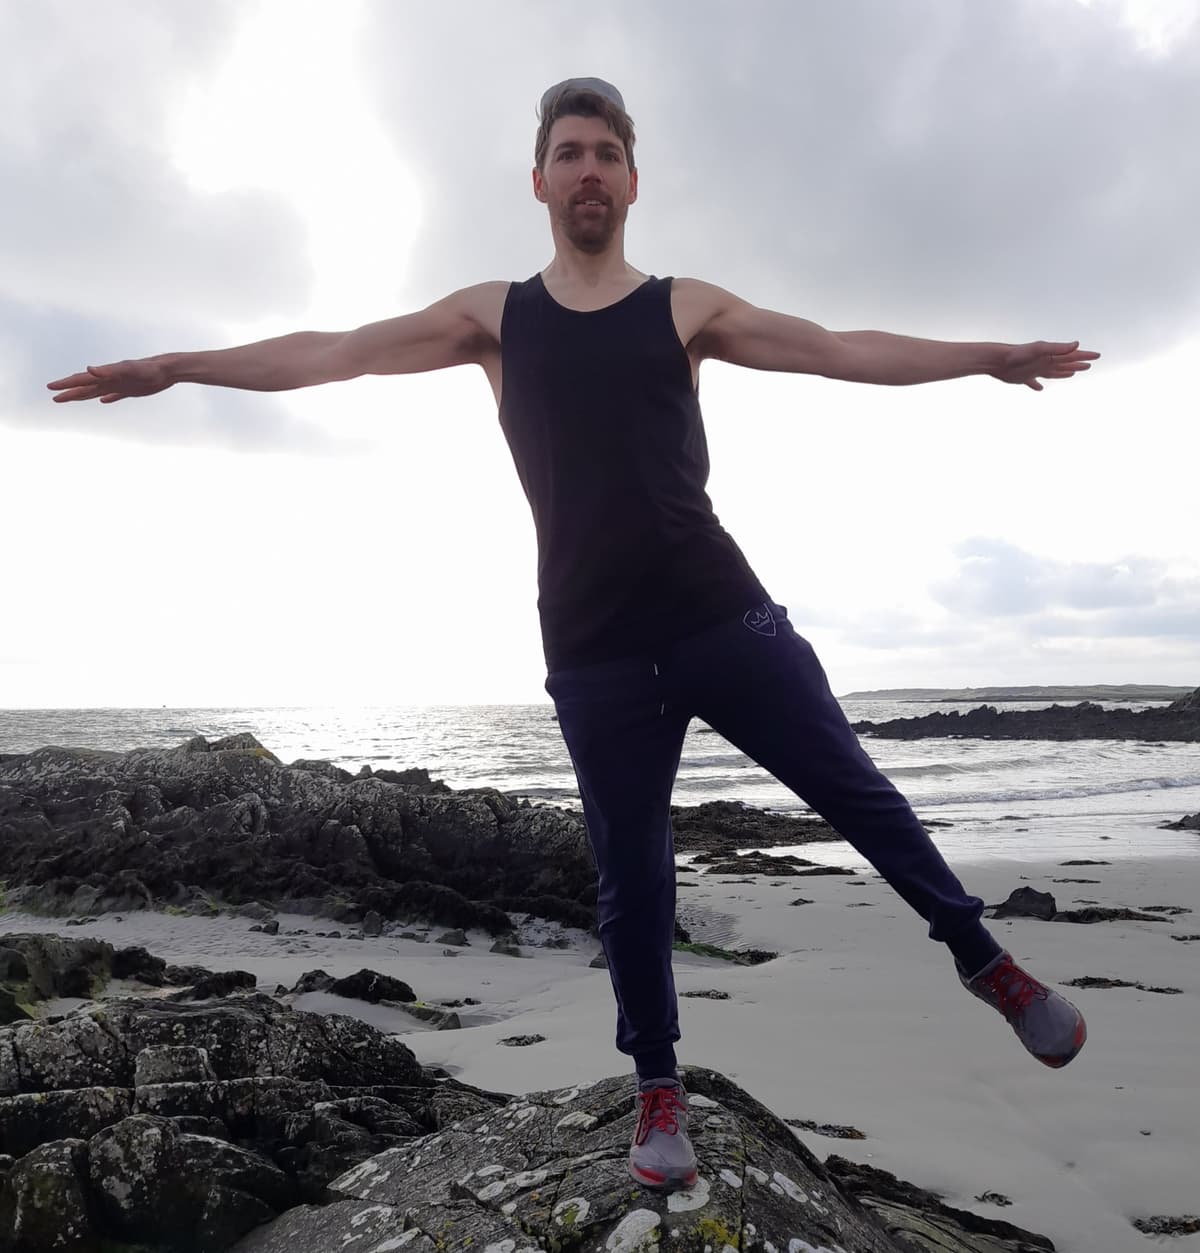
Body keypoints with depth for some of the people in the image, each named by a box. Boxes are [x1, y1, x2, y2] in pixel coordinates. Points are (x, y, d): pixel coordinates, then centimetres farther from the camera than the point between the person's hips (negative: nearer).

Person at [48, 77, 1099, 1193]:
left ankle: (982, 957, 27)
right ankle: (658, 1090, 25)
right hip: (591, 650, 0)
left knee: (855, 792, 3)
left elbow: (839, 351, 8)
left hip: (722, 614, 0)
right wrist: (176, 366, 10)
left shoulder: (685, 307, 11)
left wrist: (986, 356, 2)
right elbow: (331, 353, 11)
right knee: (630, 877, 6)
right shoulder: (494, 315, 12)